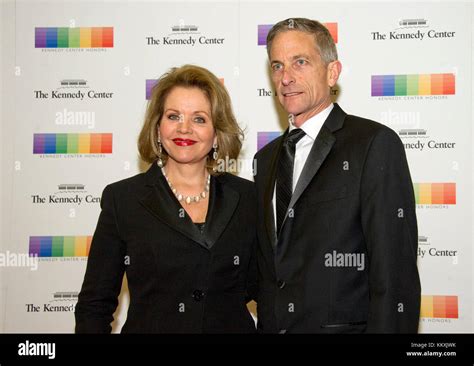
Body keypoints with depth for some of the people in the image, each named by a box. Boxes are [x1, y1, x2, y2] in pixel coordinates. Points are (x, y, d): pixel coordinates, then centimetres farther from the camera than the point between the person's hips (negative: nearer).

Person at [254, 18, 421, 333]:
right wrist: (265, 324, 4)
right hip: (273, 325, 6)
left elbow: (394, 271, -16)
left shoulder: (376, 144, -10)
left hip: (345, 325, -5)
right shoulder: (266, 159, 11)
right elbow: (268, 266, 13)